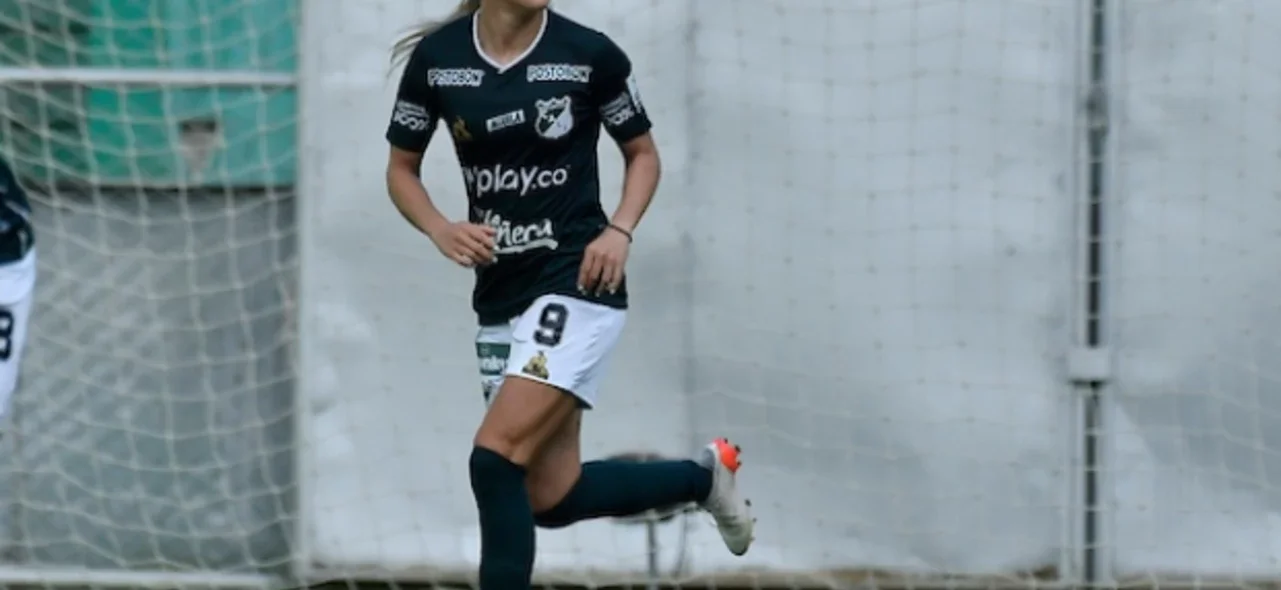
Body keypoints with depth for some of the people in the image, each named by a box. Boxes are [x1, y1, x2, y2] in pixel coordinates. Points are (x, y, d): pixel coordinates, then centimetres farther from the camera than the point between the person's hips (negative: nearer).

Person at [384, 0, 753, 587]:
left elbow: (643, 153, 8)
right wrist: (440, 230, -9)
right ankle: (703, 476, 31)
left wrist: (620, 231, -9)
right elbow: (401, 168, 10)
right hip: (500, 291, 5)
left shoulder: (589, 54, -7)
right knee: (552, 495, 6)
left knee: (496, 457, -18)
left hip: (576, 279, -5)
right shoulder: (435, 58, -1)